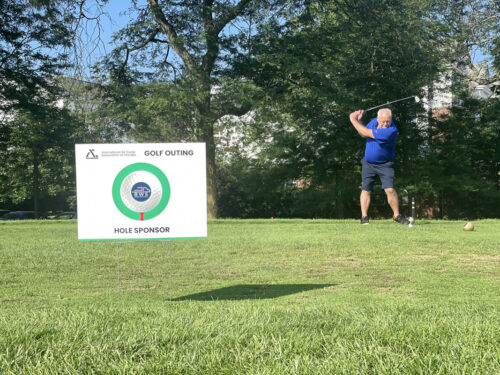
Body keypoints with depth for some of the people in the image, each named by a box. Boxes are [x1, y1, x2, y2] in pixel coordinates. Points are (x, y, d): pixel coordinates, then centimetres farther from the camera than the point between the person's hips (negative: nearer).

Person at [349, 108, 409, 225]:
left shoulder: (392, 130, -27)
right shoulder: (374, 122, -4)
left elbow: (366, 133, -24)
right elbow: (363, 134, 14)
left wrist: (353, 120, -13)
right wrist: (358, 120, -3)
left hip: (385, 164, -5)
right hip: (368, 163, 5)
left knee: (390, 189, -14)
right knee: (366, 189, 0)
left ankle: (397, 215, 3)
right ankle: (364, 217, 6)